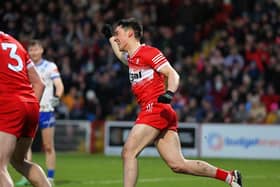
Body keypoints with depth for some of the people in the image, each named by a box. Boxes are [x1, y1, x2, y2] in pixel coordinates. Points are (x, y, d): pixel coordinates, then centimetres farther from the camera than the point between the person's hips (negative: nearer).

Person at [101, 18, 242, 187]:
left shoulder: (148, 52, -5)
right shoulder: (132, 57, 21)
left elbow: (173, 74, -13)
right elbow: (121, 55, 48)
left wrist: (169, 93, -30)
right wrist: (109, 37, 45)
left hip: (157, 109, -8)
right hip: (150, 111, 8)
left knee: (128, 152, -14)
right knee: (178, 165, 0)